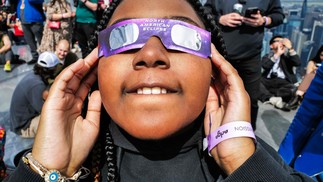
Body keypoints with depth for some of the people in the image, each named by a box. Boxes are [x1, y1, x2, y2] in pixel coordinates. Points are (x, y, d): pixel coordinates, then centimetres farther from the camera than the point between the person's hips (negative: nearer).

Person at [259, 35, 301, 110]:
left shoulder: (287, 57, 23)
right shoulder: (267, 56, 20)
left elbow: (298, 63, 1)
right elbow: (265, 66, -4)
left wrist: (290, 48, -3)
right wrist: (277, 54, -7)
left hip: (282, 82, 1)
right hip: (268, 81, 0)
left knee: (293, 89, -32)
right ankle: (272, 98, -40)